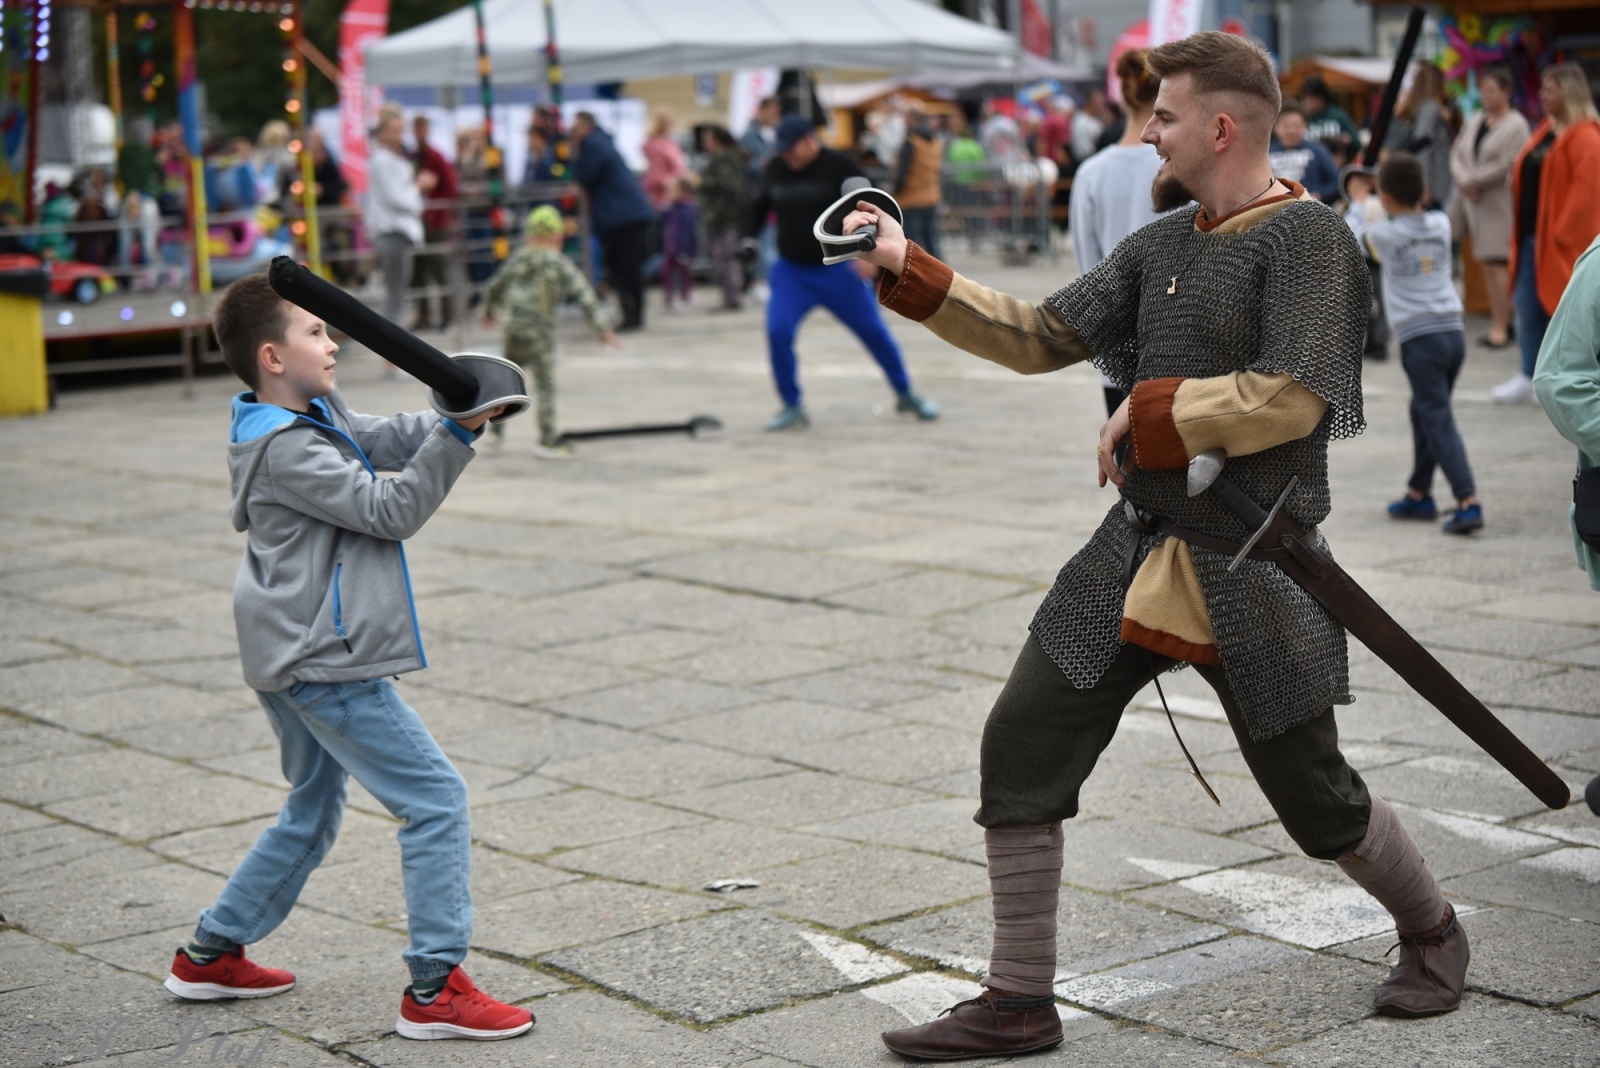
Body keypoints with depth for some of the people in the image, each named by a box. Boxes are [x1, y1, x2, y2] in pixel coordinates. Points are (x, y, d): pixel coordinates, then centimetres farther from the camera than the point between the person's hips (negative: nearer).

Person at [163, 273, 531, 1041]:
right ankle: (435, 990, -7)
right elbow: (391, 510, -19)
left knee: (314, 810, 24)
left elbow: (385, 442, 13)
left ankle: (210, 955, 31)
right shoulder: (284, 449, -19)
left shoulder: (315, 415, 10)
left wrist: (455, 416, -4)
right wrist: (457, 435, -22)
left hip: (295, 658, 11)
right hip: (327, 662, -11)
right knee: (435, 798, -8)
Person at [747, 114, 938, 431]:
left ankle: (906, 395, 24)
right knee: (777, 331, -15)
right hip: (790, 271, 3)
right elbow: (763, 203, 20)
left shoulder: (840, 166, -13)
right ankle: (793, 408, -1)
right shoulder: (776, 168, 1)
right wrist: (748, 236, 9)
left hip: (837, 269, -3)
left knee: (874, 331, 4)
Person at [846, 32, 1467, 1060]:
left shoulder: (1307, 239, -13)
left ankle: (1433, 934, 36)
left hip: (1253, 575, -7)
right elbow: (1043, 337, 11)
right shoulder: (1161, 244, 10)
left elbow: (1294, 395, -24)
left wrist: (1145, 413, -15)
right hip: (1137, 554, 7)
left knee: (1314, 792, 5)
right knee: (1022, 748, 0)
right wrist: (911, 273, 5)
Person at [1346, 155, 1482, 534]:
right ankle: (1419, 494, 33)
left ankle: (1469, 502, -20)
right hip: (1453, 332, 6)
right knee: (1424, 413, 22)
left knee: (1439, 421, -9)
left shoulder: (1386, 234, -7)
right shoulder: (1441, 223, 8)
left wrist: (1358, 200, 28)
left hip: (1420, 339, -6)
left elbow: (1352, 236, 13)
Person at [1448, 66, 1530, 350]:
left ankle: (1500, 326, -9)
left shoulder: (1516, 125, -7)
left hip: (1500, 201, -7)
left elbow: (1505, 166, -15)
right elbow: (1457, 153, 12)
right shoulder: (1475, 121, 14)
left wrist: (1471, 180, -9)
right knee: (1488, 264, 7)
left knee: (1494, 263, -12)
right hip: (1474, 200, 7)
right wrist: (1463, 181, -6)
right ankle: (1500, 319, 13)